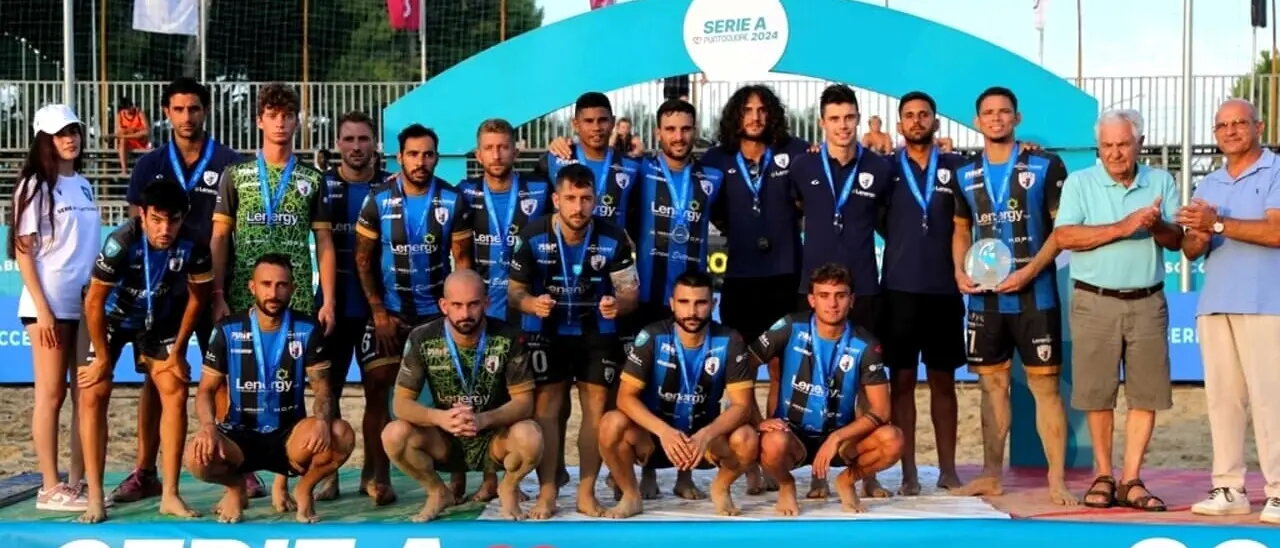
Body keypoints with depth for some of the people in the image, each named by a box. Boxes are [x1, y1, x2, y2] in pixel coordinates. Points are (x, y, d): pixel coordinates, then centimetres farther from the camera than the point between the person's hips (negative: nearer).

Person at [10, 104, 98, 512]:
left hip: (87, 303, 6)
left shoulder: (83, 185, 13)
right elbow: (23, 251, -9)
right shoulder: (35, 185, -5)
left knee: (85, 395, 7)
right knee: (52, 395, -3)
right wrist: (42, 309, -15)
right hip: (50, 305, -6)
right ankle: (50, 488, 2)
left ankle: (77, 482, 13)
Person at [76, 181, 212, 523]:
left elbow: (197, 298, -8)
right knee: (93, 393, -13)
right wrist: (103, 358, -15)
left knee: (175, 391, -7)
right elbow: (94, 303, -23)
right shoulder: (121, 243, -35)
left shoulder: (193, 247, -26)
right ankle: (95, 498, -8)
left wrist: (177, 350, -4)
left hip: (159, 320, 3)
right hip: (113, 317, -2)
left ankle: (170, 494, 0)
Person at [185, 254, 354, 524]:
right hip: (240, 436, 0)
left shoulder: (308, 329, -3)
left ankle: (303, 488, 3)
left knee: (341, 435, -31)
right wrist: (208, 427, -25)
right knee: (198, 457, -32)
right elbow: (206, 390, -2)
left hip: (288, 435, 0)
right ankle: (235, 487, 7)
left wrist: (322, 421, -30)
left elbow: (322, 388, -6)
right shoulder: (228, 330, -4)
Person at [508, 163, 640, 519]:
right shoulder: (533, 237, -16)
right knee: (546, 406, -4)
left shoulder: (613, 238, -15)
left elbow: (631, 292, -12)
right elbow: (514, 291, -7)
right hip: (546, 331, -1)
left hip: (597, 331, 1)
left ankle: (587, 493, 9)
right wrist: (531, 303, -30)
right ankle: (547, 493, 2)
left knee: (596, 406, 0)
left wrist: (619, 303, -35)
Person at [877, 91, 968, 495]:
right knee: (902, 380, 1)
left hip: (945, 288, 1)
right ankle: (909, 472, 6)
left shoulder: (956, 168, 6)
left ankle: (947, 469, 13)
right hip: (899, 288, -1)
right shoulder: (886, 168, 5)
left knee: (943, 380, 7)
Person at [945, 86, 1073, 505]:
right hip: (984, 298, 4)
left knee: (1044, 385, -3)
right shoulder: (964, 176, 10)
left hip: (1035, 295, -4)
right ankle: (992, 475, 17)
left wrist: (1030, 271, -15)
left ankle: (1057, 480, 1)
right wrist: (960, 271, 2)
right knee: (992, 385, 10)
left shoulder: (1046, 167, -3)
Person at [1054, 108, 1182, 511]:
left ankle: (1131, 480, 6)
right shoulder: (1079, 183, 2)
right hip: (1095, 302, -2)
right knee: (1098, 393, 1)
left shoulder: (1161, 182, 9)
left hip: (1147, 302, 2)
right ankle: (1103, 477, 12)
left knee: (1146, 393, 0)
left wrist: (1157, 226, -20)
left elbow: (1177, 239, 3)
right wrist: (1122, 228, -19)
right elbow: (1064, 236, -12)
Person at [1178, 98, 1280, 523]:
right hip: (1214, 304, 6)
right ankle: (1228, 488, 9)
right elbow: (1189, 250, 16)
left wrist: (1218, 224, -13)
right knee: (1222, 397, 5)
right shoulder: (1208, 185, 21)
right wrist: (1200, 237, -7)